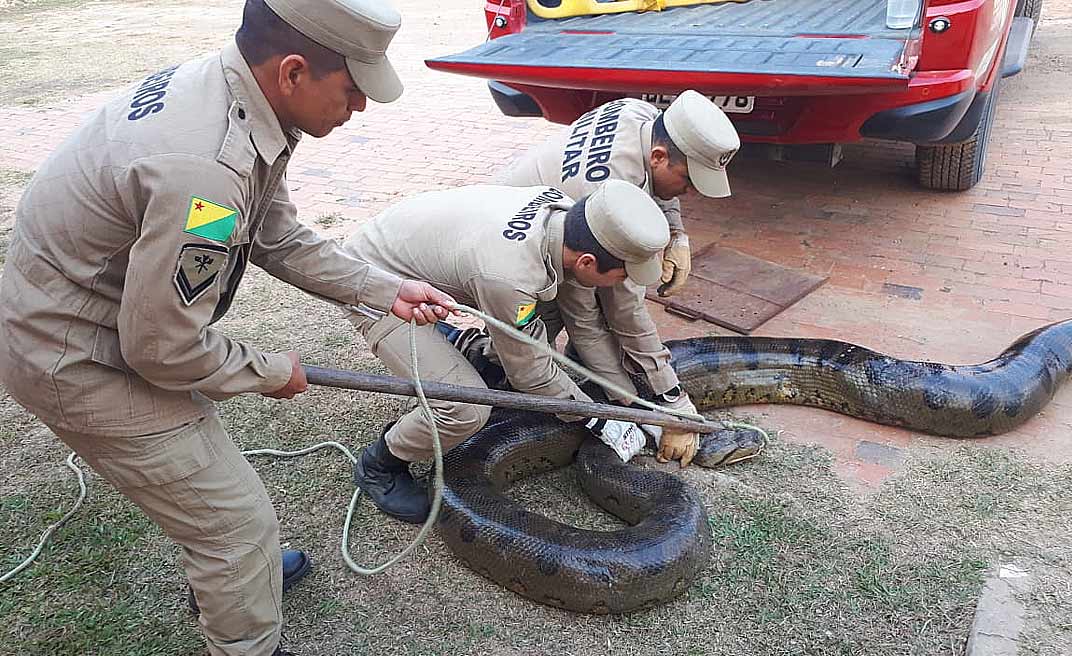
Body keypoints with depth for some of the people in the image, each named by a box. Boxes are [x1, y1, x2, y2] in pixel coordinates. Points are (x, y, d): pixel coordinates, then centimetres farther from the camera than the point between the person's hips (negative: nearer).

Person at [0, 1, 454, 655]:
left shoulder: (232, 91, -6)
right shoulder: (202, 168, -36)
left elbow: (278, 236, 6)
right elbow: (163, 348, -27)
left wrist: (385, 290, 2)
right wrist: (273, 372, -10)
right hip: (77, 361, -9)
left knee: (206, 465, 28)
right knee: (237, 520, 2)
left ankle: (231, 573, 54)